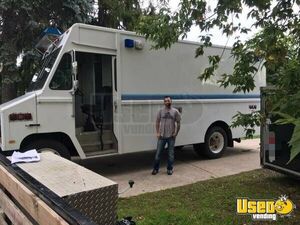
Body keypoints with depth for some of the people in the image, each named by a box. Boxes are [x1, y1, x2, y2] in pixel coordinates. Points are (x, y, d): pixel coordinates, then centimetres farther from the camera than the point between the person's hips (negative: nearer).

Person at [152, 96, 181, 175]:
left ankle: (170, 169, 22)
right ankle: (155, 169, 18)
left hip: (171, 136, 0)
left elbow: (178, 123, 3)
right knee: (158, 153, 5)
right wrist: (157, 132, -2)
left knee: (171, 154, 9)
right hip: (162, 136, 1)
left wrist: (176, 133, -3)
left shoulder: (175, 111, 0)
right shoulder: (161, 111, 2)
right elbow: (157, 122, 6)